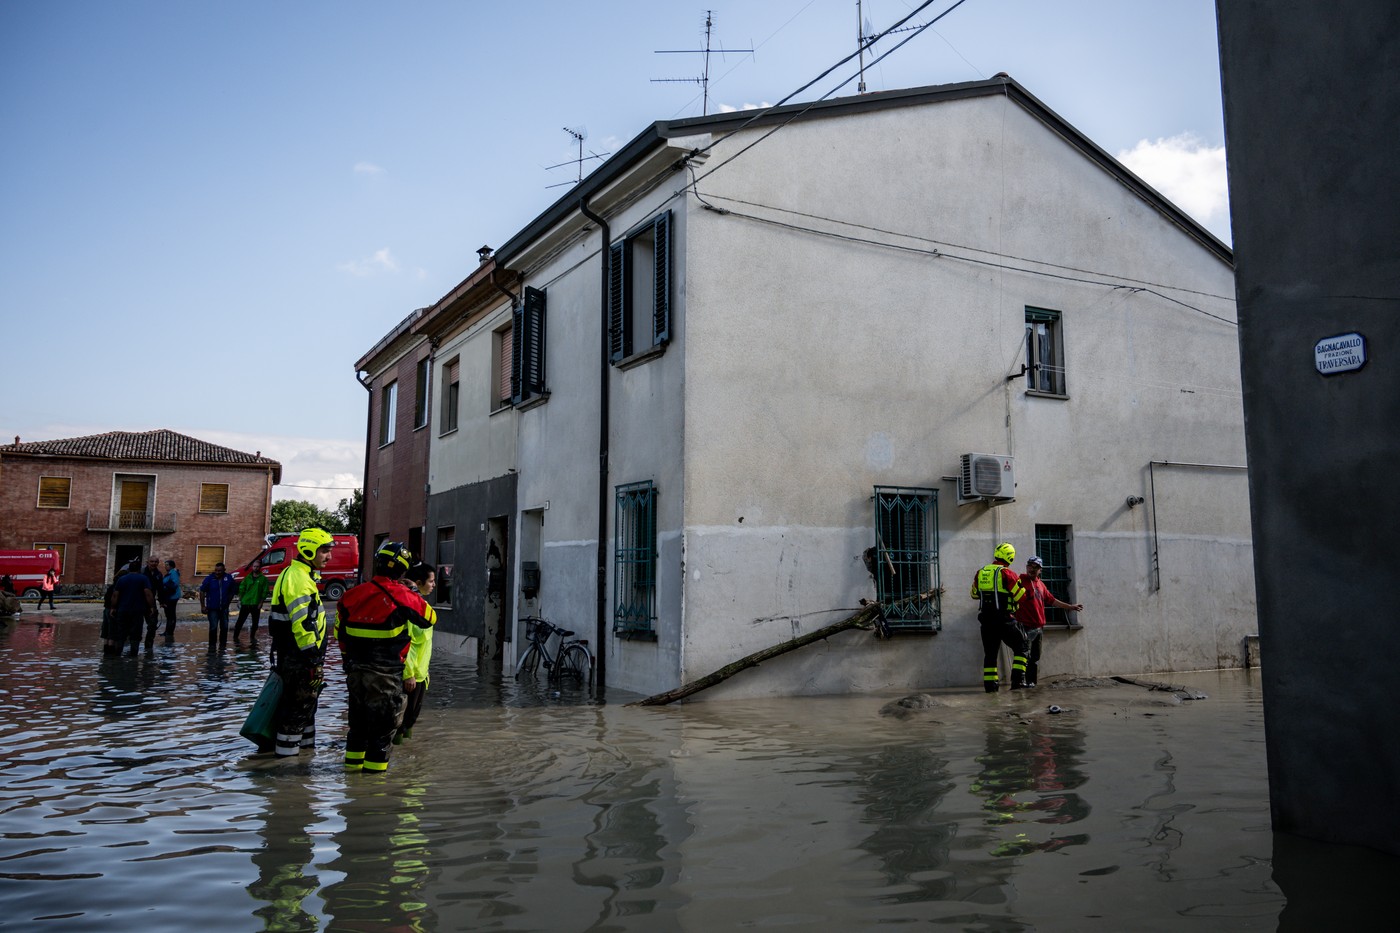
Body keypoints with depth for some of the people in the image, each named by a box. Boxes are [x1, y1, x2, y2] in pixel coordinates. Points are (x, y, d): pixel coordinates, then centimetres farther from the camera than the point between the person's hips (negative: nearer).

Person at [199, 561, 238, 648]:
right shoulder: (209, 578, -9)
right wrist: (202, 606, -6)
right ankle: (212, 645, 4)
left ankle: (223, 644, 21)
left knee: (224, 627, 9)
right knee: (213, 627, -7)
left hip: (224, 608, 3)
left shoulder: (229, 578, -3)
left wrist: (227, 603, 6)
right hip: (212, 608, -3)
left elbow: (231, 592, 9)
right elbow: (202, 592, -4)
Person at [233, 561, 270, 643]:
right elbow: (241, 589, 9)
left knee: (255, 622, 4)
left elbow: (265, 591, -1)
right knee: (240, 621, 3)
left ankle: (252, 637, 18)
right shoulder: (248, 577, 7)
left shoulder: (263, 579, 0)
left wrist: (261, 603, -7)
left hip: (256, 604, -1)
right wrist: (240, 600, 1)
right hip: (245, 603, 1)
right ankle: (235, 636, 15)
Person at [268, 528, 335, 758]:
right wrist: (313, 658, -22)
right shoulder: (298, 578, -19)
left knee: (306, 699, 19)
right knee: (299, 702, -3)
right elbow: (302, 623, -25)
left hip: (295, 654, 11)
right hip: (298, 657, -11)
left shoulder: (302, 575, 16)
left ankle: (305, 743, 30)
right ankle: (287, 749, 5)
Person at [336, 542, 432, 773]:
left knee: (358, 719, 21)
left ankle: (353, 763, 31)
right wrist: (415, 593, 11)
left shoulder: (352, 594, 1)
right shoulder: (403, 596, -15)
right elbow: (429, 619, -1)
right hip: (386, 673, -6)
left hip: (356, 669, 6)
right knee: (383, 721, 6)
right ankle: (375, 765, 10)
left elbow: (340, 631, 10)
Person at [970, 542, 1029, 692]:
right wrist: (1018, 584, 10)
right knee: (1020, 648, 6)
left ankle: (989, 684, 10)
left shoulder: (980, 573, 8)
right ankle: (1017, 680, -4)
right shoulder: (1007, 573, -9)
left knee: (990, 652, 13)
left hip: (986, 619, 5)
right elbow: (1020, 597, -8)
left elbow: (975, 594, 20)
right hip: (1004, 619, -5)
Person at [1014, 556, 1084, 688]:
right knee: (1025, 656, -12)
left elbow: (1051, 600, 27)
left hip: (1039, 627, 8)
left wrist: (1070, 606, 31)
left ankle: (1031, 682, 16)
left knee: (1035, 657, 10)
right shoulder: (1021, 581, -6)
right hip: (1026, 627, -8)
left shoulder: (1041, 585, 18)